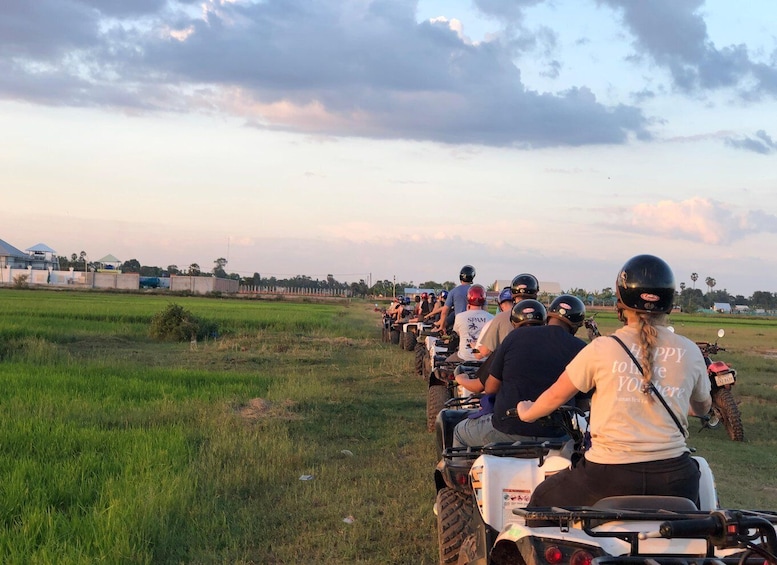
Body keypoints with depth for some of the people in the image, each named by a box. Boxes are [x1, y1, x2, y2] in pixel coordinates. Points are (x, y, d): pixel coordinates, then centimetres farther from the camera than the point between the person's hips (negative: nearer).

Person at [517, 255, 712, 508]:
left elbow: (556, 396, 8)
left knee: (541, 501, 22)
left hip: (609, 478, -2)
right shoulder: (689, 352, 2)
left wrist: (527, 413, 30)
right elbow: (703, 408, 20)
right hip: (672, 480, 3)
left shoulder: (601, 349, -5)